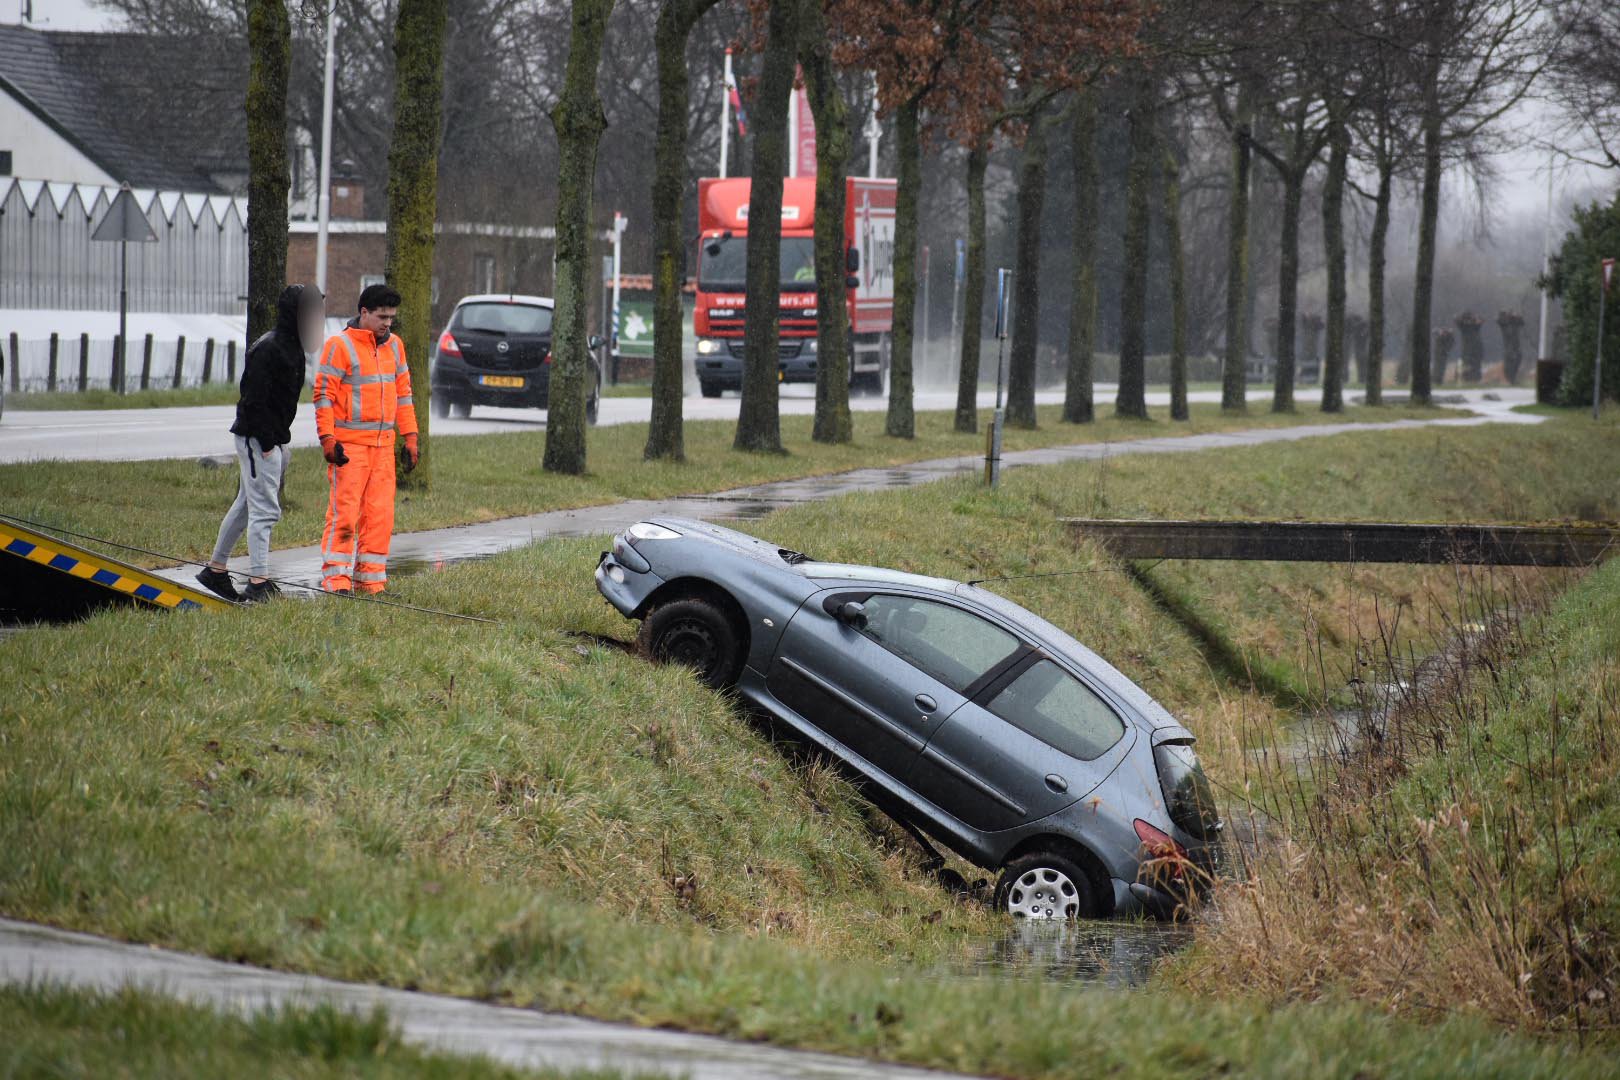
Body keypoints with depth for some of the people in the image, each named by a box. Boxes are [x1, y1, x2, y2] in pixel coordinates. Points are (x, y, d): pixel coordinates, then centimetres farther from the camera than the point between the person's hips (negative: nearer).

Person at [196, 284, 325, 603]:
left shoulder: (291, 347, 13)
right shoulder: (267, 349, -19)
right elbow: (255, 399, -22)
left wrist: (278, 439, 15)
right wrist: (266, 442, -20)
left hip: (272, 439, 10)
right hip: (258, 438, -10)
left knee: (246, 505, 16)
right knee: (265, 509, -10)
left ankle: (215, 570, 26)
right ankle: (258, 582, -9)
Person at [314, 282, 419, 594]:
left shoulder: (394, 346, 14)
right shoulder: (339, 346, -7)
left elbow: (403, 394, 20)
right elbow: (323, 396, -8)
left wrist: (410, 439, 15)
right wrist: (328, 440, -14)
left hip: (383, 445, 6)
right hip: (348, 445, -6)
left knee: (380, 515, 4)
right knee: (344, 513, -9)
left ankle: (370, 581, 9)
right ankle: (336, 581, -8)